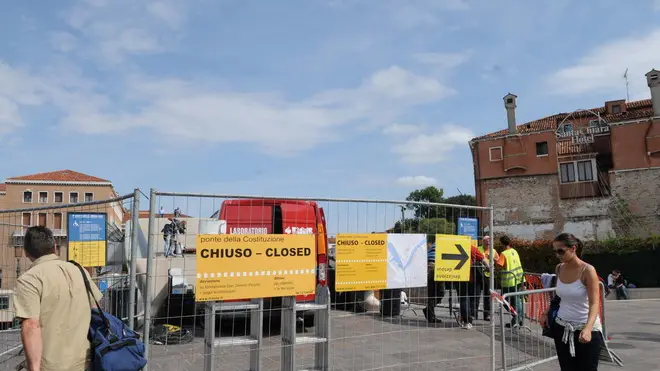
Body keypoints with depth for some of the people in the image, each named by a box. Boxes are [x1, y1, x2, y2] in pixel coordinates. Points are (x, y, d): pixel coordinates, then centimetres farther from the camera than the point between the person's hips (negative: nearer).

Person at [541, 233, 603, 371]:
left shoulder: (588, 271, -16)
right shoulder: (559, 269, 1)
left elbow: (594, 303, -23)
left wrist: (588, 328, -37)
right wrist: (547, 313, 9)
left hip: (585, 330, -5)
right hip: (562, 328, 5)